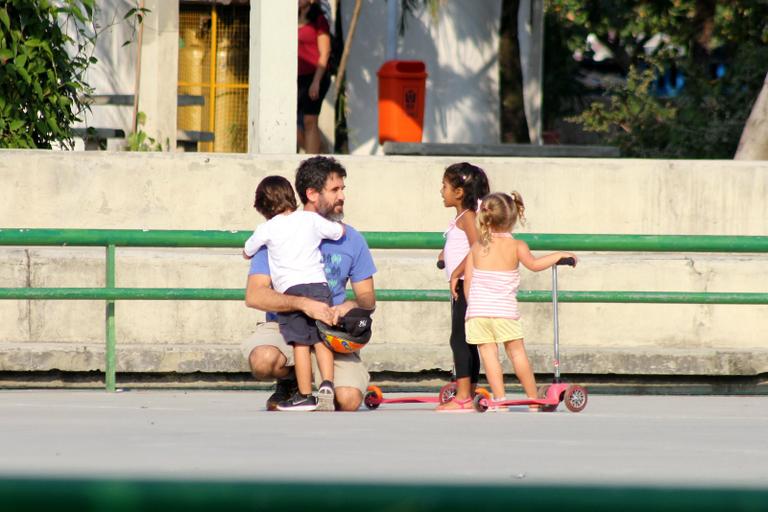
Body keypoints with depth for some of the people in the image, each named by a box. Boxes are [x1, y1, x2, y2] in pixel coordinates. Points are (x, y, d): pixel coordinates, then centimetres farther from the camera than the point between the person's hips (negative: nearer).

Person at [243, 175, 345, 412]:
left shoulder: (267, 229, 5)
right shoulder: (311, 219, 12)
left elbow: (247, 253, 20)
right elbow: (340, 231, 26)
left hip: (291, 289, -3)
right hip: (319, 285, 3)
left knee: (300, 342, -3)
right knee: (321, 339, 7)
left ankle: (305, 395, -3)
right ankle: (327, 384, -7)